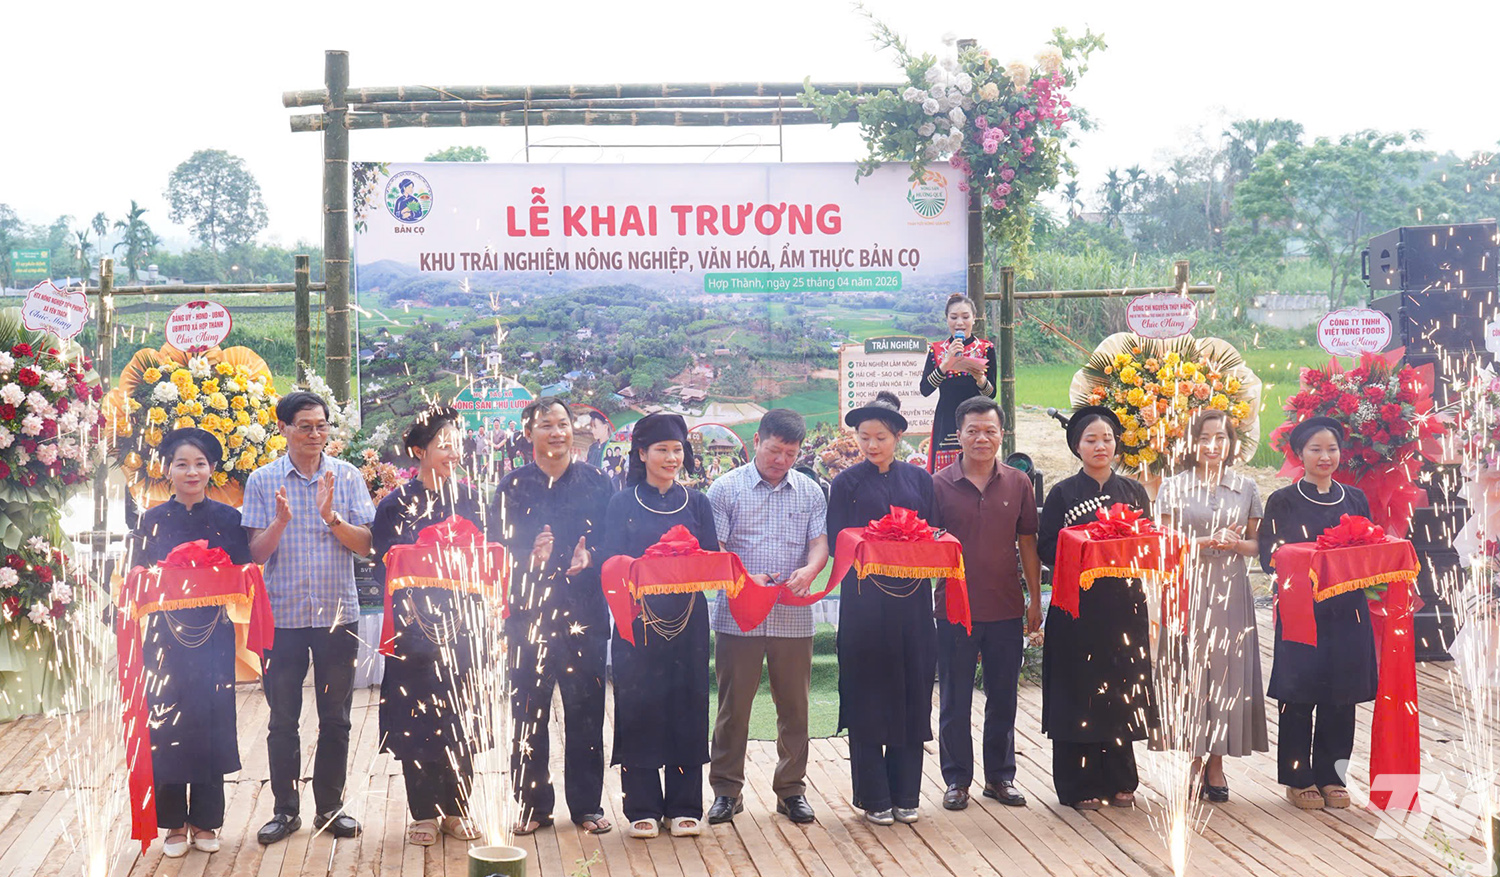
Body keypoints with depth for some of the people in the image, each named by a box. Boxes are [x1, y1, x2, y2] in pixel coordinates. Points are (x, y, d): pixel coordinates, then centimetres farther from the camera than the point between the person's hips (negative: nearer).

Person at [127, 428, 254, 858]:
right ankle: (174, 822, 11)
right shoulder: (153, 521, 5)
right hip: (166, 635, 0)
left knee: (212, 721, 0)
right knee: (167, 722, -1)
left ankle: (205, 820, 12)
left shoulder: (228, 519, 5)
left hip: (213, 636, 0)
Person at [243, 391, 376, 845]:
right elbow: (256, 553, -3)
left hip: (337, 614, 1)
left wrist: (331, 517, -19)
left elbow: (365, 546, -3)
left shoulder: (347, 476, 2)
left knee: (335, 718, 7)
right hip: (282, 615, 0)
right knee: (282, 719, 6)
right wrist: (281, 522, -21)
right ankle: (286, 809, 17)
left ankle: (330, 807, 19)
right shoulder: (262, 481, 0)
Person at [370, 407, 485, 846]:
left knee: (461, 718, 5)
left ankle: (456, 809, 16)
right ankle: (424, 813, 12)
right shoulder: (397, 503, -1)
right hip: (417, 625, -3)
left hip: (461, 624, 3)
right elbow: (386, 568, -2)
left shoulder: (468, 498, 9)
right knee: (418, 718, 1)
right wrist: (414, 615, -12)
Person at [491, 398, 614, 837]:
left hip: (584, 612, 0)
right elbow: (497, 548, 1)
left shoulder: (596, 482, 6)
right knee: (528, 711, 3)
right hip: (528, 614, 0)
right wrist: (530, 557, -17)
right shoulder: (513, 486, 5)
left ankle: (587, 804, 13)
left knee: (586, 710, 3)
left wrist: (589, 560, -15)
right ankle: (532, 804, 14)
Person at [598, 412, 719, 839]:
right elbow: (612, 564, -2)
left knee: (687, 705, 3)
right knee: (638, 705, -1)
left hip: (688, 619, 2)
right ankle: (642, 808, 8)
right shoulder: (622, 503, 4)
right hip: (638, 618, -2)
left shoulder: (696, 503, 10)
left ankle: (684, 807, 12)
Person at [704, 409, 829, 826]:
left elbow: (820, 543, 4)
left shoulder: (810, 491, 9)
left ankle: (792, 789, 20)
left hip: (794, 617, 2)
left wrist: (808, 570, -19)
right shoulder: (727, 489, 0)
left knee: (794, 706, 8)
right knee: (733, 706, 4)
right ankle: (726, 790, 14)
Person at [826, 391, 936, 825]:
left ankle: (904, 795, 13)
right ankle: (874, 798, 7)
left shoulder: (919, 479, 11)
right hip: (864, 599, -2)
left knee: (912, 694, 4)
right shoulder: (847, 483, 4)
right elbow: (837, 544, 0)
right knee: (867, 696, -1)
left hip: (912, 598, 3)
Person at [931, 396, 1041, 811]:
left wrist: (1035, 600, 6)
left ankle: (1001, 776, 23)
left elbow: (1027, 544, 8)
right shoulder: (939, 485, -3)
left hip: (1006, 609, 2)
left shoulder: (1018, 483, 4)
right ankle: (957, 779, 17)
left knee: (1003, 699, 11)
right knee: (954, 700, 6)